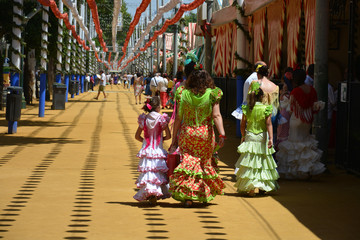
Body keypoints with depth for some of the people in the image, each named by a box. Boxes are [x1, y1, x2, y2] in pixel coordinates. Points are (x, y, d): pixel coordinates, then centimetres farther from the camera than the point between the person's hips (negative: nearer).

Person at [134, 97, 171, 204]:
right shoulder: (161, 119, -7)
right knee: (158, 172, 8)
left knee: (147, 172, 3)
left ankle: (149, 190, -15)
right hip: (158, 150, -2)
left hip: (146, 150, 2)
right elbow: (168, 136, -5)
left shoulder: (144, 119, 0)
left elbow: (137, 136, 6)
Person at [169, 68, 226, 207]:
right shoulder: (212, 95, -4)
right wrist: (222, 134, -19)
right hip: (205, 134, 0)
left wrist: (174, 139, 5)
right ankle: (205, 195, 26)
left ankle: (187, 196, -7)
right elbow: (216, 116, -14)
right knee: (205, 163, 17)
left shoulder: (183, 94, -1)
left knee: (188, 163, 6)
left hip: (186, 133, 0)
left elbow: (178, 118, 0)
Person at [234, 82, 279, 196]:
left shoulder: (247, 108, -1)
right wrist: (270, 138, -15)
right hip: (262, 138, -1)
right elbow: (268, 124, -13)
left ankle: (250, 186, -11)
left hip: (249, 137, 1)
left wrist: (243, 136, 18)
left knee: (250, 162, 2)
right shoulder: (266, 108, -7)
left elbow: (243, 125, 4)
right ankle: (261, 186, 13)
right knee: (262, 162, 12)